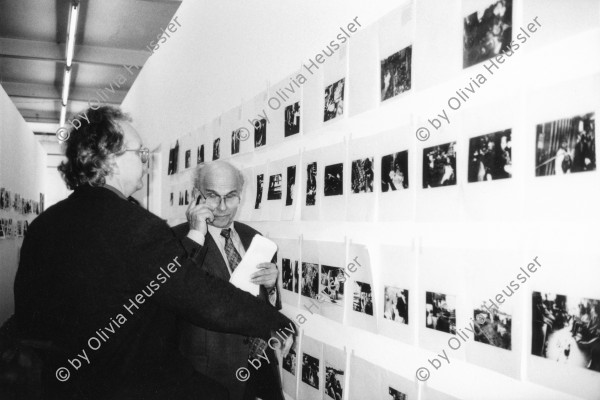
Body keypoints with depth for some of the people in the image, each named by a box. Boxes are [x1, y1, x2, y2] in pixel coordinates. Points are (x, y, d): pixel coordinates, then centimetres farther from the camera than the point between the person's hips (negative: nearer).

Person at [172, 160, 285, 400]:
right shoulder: (179, 238, -12)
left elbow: (270, 309, 12)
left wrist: (270, 285, -9)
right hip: (210, 371, -5)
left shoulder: (252, 237, 5)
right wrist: (196, 236, -26)